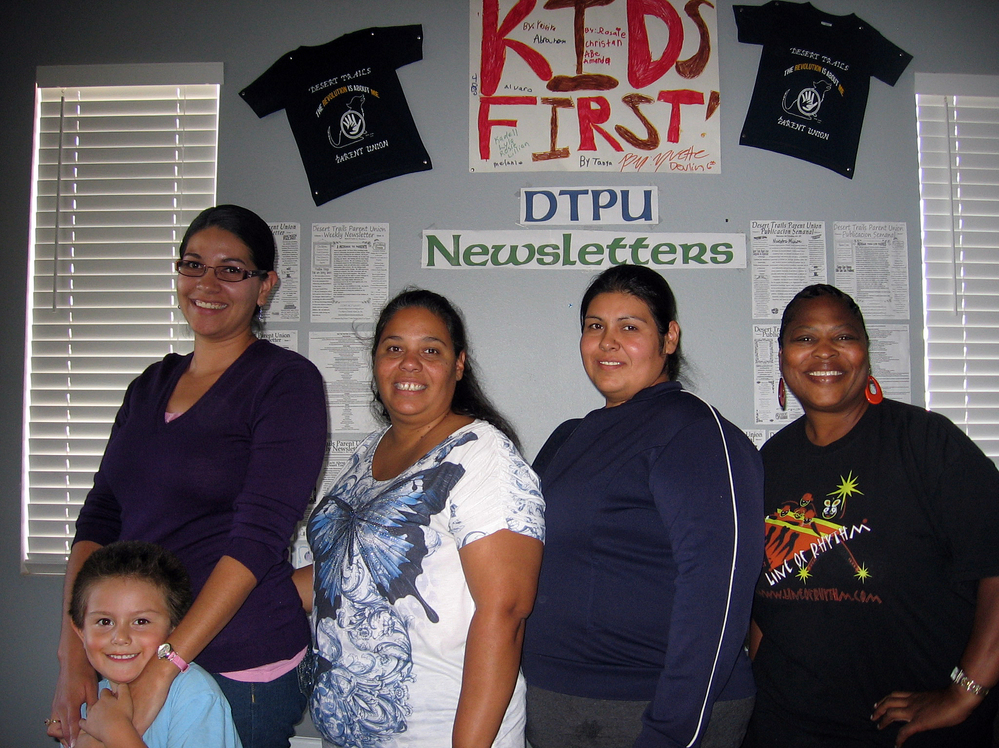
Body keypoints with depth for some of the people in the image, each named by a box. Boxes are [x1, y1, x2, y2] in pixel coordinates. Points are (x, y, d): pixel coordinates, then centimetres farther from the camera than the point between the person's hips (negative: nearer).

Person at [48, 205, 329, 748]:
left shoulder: (287, 380, -10)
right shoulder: (150, 386, 9)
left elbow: (259, 535, -17)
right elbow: (99, 519, 6)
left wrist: (165, 665, -21)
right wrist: (73, 656, -5)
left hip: (240, 668, -5)